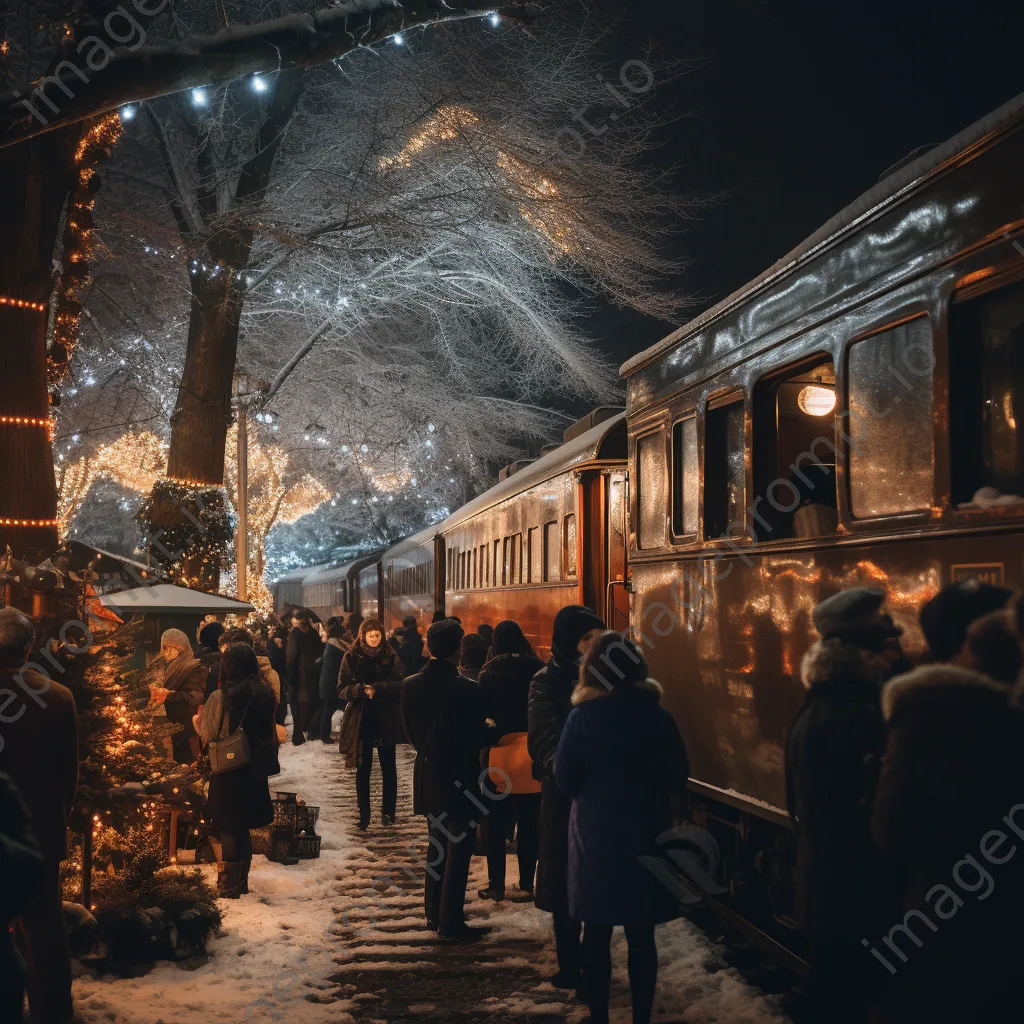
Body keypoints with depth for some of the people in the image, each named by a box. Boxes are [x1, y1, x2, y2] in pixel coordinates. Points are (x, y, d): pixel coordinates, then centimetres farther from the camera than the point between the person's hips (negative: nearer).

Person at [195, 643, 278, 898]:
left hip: (228, 771, -5)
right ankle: (241, 882, 25)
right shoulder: (264, 694, -2)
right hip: (255, 770, 5)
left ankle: (229, 887, 9)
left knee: (228, 828, 5)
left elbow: (208, 734, -6)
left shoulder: (221, 697, -16)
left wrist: (197, 720, 12)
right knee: (243, 828, 17)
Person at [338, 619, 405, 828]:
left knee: (388, 767, 5)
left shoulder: (390, 657, 0)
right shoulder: (351, 658, 1)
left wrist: (377, 689, -20)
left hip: (386, 719, 0)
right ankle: (363, 813, 13)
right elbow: (342, 689, -1)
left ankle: (388, 811, 16)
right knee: (363, 768, 5)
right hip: (361, 719, 0)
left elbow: (399, 685, -6)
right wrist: (361, 690, -20)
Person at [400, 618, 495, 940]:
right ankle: (451, 923, 8)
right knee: (459, 851, 4)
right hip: (459, 780, -6)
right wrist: (495, 730, 2)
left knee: (438, 847, 21)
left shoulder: (411, 685, -3)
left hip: (428, 777, 6)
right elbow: (477, 736, -17)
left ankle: (434, 913, 28)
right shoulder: (466, 688, -21)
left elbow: (411, 732, 4)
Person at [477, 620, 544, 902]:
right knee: (529, 822, 8)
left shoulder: (488, 675, -3)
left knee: (496, 823, 9)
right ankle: (526, 884, 9)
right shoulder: (539, 670, -1)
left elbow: (481, 715, -4)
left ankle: (496, 884, 11)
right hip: (533, 754, 1)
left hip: (500, 753, -1)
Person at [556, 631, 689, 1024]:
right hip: (646, 837, 1)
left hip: (595, 837, -1)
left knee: (597, 934, 11)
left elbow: (565, 781, -6)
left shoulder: (581, 718, -10)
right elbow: (678, 780, 1)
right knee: (641, 935, 9)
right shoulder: (658, 717, -7)